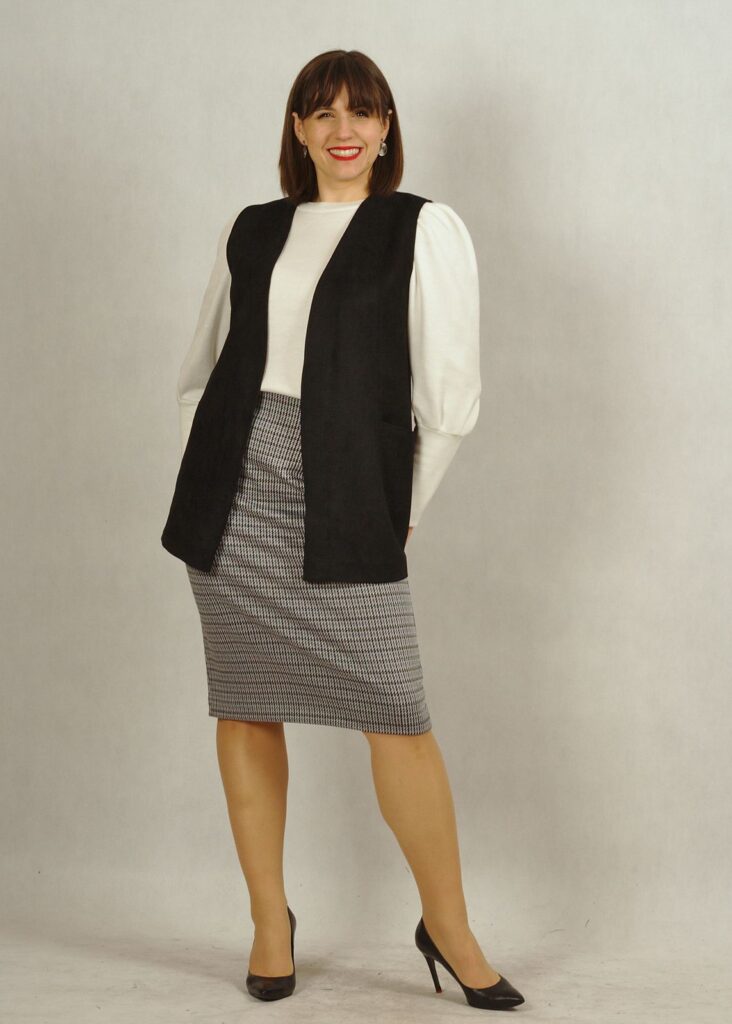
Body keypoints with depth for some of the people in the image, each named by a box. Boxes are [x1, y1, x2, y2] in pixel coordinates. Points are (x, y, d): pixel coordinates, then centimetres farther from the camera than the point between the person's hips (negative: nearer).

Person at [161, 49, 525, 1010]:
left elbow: (449, 396, -3)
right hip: (234, 492, 4)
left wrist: (400, 511, 0)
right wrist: (203, 478, 9)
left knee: (397, 713, -6)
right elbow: (200, 371, 19)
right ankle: (270, 923, 20)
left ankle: (448, 927, 11)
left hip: (346, 496, -4)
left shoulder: (424, 229, 1)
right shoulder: (251, 230, 13)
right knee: (245, 708, 6)